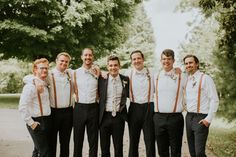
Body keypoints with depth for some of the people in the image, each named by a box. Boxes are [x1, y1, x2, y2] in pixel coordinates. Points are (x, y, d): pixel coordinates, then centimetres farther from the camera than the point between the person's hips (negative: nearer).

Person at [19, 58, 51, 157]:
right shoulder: (30, 86, -14)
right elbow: (22, 108, -20)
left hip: (47, 122, 8)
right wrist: (32, 124, -18)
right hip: (38, 123, -8)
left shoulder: (45, 85, 11)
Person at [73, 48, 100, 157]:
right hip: (79, 108, 0)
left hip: (93, 108, 0)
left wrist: (97, 76, -1)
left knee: (93, 140, 8)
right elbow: (75, 90, 10)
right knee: (78, 139, 9)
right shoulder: (76, 73, 3)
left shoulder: (97, 72, 3)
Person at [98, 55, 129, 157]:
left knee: (119, 147, 9)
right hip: (104, 117, 0)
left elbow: (129, 95, 12)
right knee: (104, 148, 11)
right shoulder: (101, 79, -1)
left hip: (119, 117, 0)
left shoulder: (125, 80, 2)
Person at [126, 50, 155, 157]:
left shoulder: (151, 73, 0)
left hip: (149, 108, -1)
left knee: (150, 140, 5)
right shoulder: (128, 74, 2)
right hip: (134, 109, 1)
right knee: (133, 140, 13)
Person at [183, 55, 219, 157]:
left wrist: (208, 119, -14)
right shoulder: (187, 80, 12)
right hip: (189, 117, 7)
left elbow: (214, 100, -10)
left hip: (201, 118, -6)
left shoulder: (205, 78, -8)